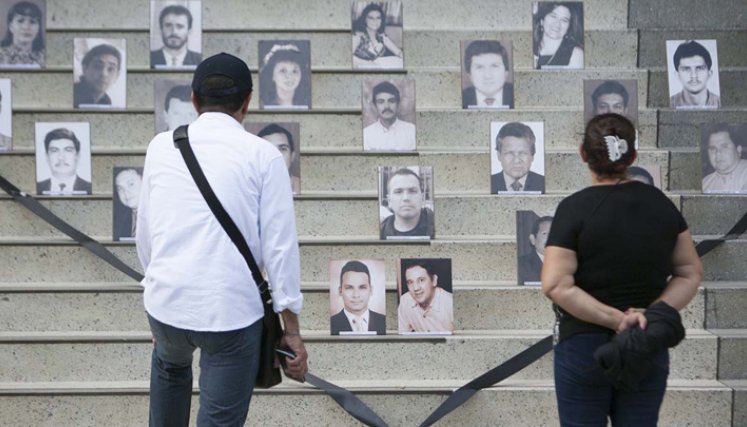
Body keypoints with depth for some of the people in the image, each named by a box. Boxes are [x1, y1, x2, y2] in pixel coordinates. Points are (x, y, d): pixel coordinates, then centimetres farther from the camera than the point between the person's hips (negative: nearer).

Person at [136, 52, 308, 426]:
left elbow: (145, 233, 14)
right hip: (231, 311, -3)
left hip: (166, 302, 4)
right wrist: (292, 330, 0)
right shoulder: (262, 155, -3)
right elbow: (280, 246, -6)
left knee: (170, 363, 37)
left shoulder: (161, 146, 7)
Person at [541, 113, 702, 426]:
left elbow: (556, 285, -19)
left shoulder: (575, 208, -11)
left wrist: (616, 318, -16)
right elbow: (691, 273, 4)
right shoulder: (661, 204, 2)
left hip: (585, 348, -4)